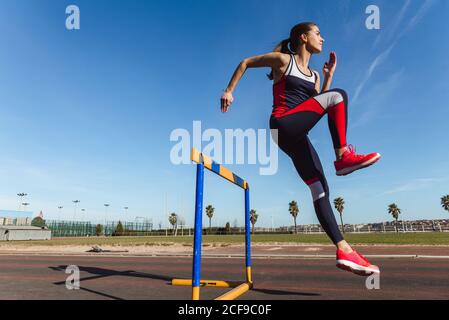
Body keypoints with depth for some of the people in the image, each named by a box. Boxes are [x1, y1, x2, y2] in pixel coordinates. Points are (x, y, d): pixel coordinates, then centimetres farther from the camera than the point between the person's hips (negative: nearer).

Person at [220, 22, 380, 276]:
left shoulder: (314, 75, 26)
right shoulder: (283, 60, 7)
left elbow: (322, 106, 20)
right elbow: (245, 63, 14)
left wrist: (329, 75, 17)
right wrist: (229, 90, 8)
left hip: (296, 135, 7)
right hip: (284, 125, -7)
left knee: (320, 188, -3)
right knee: (338, 95, -18)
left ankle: (344, 249, -4)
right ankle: (344, 156, -20)